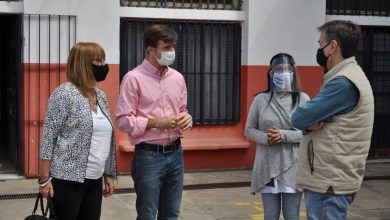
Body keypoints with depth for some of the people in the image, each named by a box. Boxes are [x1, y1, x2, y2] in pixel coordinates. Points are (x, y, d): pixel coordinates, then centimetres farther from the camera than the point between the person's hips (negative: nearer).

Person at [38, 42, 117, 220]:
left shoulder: (101, 95, 11)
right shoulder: (64, 93, -10)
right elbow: (48, 137, -11)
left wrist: (109, 174, 15)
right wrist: (44, 179, -14)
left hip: (95, 179, 7)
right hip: (68, 178, -6)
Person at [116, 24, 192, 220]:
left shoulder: (177, 78, 8)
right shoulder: (134, 78, -10)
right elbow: (123, 120, -12)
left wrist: (187, 118, -4)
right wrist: (157, 123, -19)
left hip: (175, 153, 6)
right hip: (148, 156, -6)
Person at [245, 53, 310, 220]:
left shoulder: (303, 99, -1)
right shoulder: (261, 99, 3)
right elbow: (249, 130, 6)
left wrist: (284, 135, -17)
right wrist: (266, 138, -14)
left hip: (293, 166, -1)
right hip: (267, 166, 1)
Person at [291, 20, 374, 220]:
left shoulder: (343, 83, -19)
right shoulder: (346, 76, 15)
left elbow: (298, 118, -20)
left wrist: (309, 122, 0)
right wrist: (312, 122, -9)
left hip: (329, 183, -10)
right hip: (329, 179, 10)